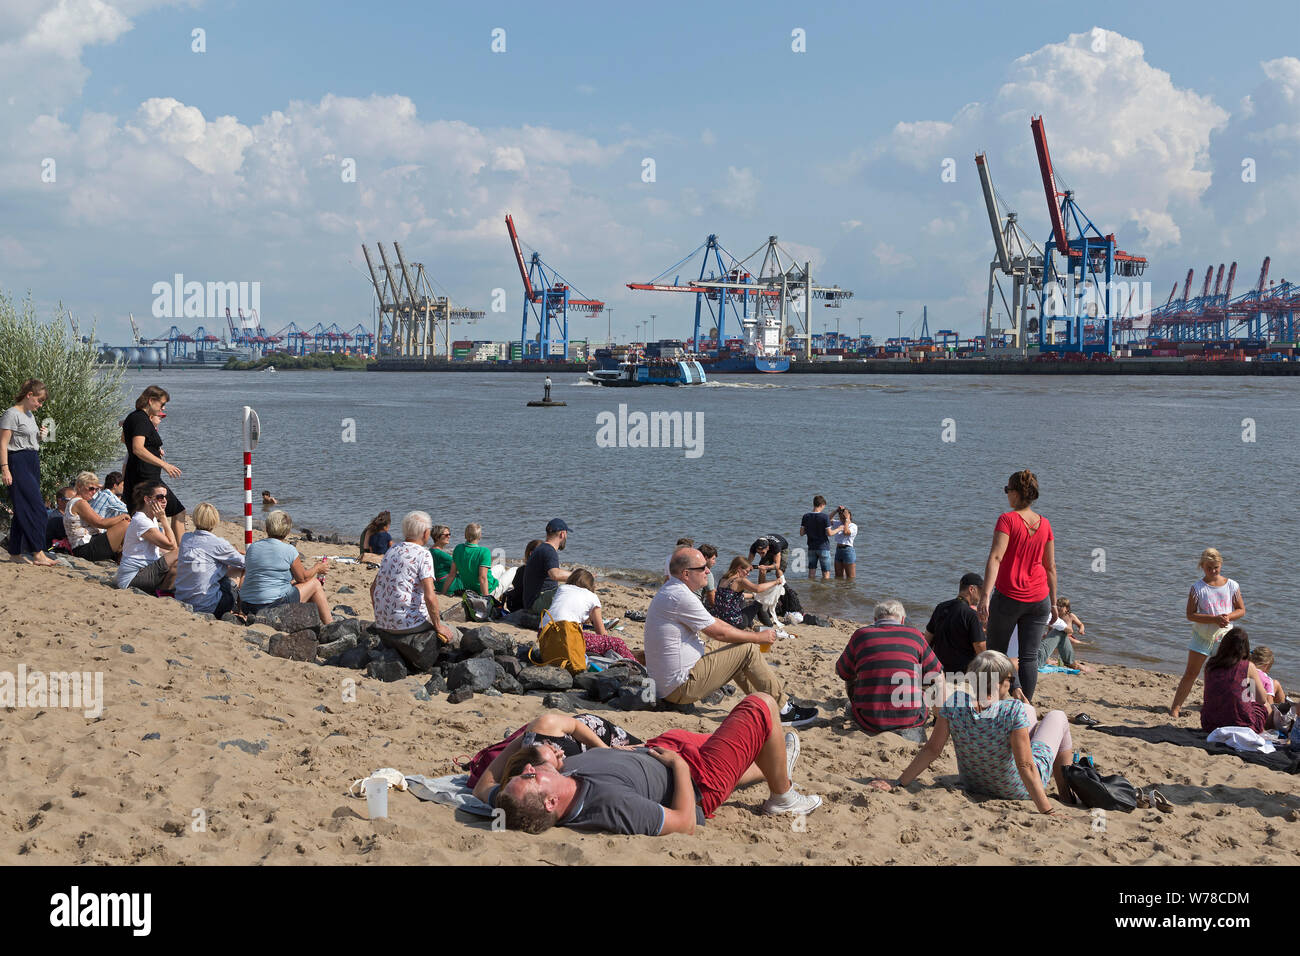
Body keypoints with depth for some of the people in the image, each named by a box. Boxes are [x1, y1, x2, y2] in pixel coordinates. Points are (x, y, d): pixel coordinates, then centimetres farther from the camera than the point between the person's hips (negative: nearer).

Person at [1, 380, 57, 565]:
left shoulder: (30, 415, 18)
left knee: (24, 509, 9)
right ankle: (38, 553, -11)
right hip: (18, 463, -9)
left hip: (33, 463, 9)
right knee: (36, 507, -13)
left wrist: (40, 437, 8)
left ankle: (15, 552, 14)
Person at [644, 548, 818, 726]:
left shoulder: (668, 591, 13)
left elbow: (712, 622, 20)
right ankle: (784, 710, 1)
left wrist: (746, 634, 14)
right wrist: (758, 638, -2)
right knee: (748, 650, -6)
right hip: (680, 687, -11)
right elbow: (719, 632, -15)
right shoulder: (680, 596, -21)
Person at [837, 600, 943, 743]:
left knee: (851, 683, 29)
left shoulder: (861, 634, 5)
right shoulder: (915, 635, 6)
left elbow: (841, 673, 19)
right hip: (910, 718, -2)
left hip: (869, 720, 2)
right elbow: (938, 679, 11)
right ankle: (910, 732, 5)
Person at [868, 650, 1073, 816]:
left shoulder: (954, 703, -22)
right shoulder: (1013, 711, -33)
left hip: (974, 784, 5)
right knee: (1058, 716, 19)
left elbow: (932, 750, -19)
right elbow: (1025, 766, -32)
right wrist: (1047, 811, -29)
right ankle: (1065, 793, 30)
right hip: (1019, 790, -5)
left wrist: (898, 783, -12)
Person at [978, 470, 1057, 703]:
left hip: (1008, 596, -4)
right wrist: (1053, 603, 18)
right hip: (1038, 599, 4)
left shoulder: (1007, 519, -10)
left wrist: (985, 595, -27)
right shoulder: (1045, 524, 5)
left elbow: (995, 558, -21)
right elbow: (1051, 567, 10)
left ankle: (1016, 690, 0)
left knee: (996, 651, 13)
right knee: (1029, 657, 6)